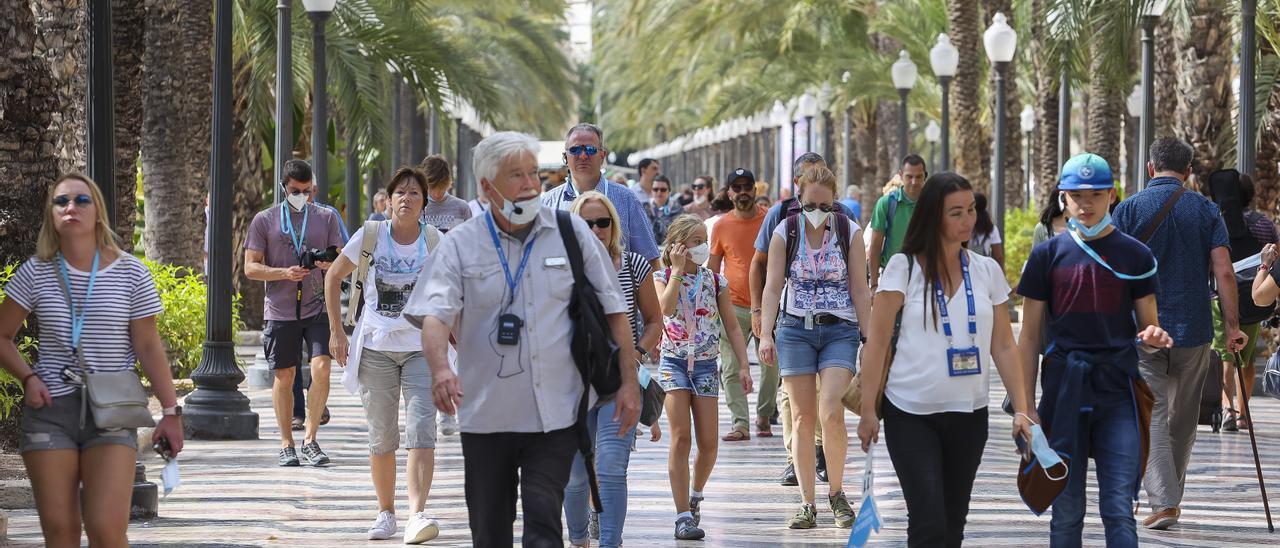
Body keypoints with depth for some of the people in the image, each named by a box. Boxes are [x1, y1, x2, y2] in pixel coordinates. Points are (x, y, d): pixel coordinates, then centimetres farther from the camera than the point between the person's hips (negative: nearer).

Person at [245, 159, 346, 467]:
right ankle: (286, 444, 16)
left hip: (318, 309, 0)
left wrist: (331, 264, -13)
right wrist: (284, 273, -14)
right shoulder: (264, 220, 5)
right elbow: (251, 268, 2)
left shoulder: (326, 218, 9)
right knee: (284, 376, 4)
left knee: (321, 369, -13)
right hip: (280, 311, 0)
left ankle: (310, 439, -2)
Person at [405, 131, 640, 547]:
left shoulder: (571, 232, 3)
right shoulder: (460, 245, 0)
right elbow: (435, 314, -12)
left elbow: (614, 309, 8)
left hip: (555, 414, -1)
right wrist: (440, 369, -32)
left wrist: (629, 383, 2)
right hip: (486, 415, 1)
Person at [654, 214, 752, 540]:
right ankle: (683, 516, -10)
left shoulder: (715, 281, 5)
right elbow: (666, 308, -23)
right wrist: (678, 269, -16)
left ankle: (695, 494, 29)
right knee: (680, 439, -11)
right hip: (674, 364, -3)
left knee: (709, 443, 0)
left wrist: (743, 366, 1)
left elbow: (732, 327, 8)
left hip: (706, 365, 3)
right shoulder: (663, 278, -2)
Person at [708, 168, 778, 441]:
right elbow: (713, 269, 11)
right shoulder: (721, 226, 4)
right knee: (731, 369, -8)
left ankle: (764, 417, 20)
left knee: (772, 366, 4)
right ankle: (739, 423, -8)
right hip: (734, 305, 0)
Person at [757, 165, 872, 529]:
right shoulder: (785, 233, 1)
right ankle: (807, 504, 5)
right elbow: (773, 284, -3)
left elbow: (860, 290, 2)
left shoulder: (849, 232, 0)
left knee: (831, 413, -16)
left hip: (840, 331, -1)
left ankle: (836, 492, 3)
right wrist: (766, 334, -13)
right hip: (795, 330, 1)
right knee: (802, 418, 0)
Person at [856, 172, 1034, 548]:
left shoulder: (987, 271, 7)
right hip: (911, 415, -4)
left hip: (969, 415, 4)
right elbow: (877, 342, -5)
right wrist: (868, 410, -9)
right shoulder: (904, 268, -4)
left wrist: (1021, 409, 2)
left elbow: (1003, 347, 9)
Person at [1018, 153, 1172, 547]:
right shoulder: (1048, 256, 5)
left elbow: (1148, 326, 10)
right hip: (1063, 392, 1)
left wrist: (1155, 337, -16)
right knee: (1066, 512, 6)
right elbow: (1029, 337, 6)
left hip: (1118, 394, -1)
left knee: (1119, 510, -7)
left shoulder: (1134, 256, 5)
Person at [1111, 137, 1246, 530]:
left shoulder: (1129, 209, -2)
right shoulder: (1206, 210, 2)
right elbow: (1223, 271, -5)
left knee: (1151, 418, -4)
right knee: (1183, 420, 16)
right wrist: (1233, 327, -2)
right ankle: (1171, 495, 27)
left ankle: (1162, 502, -17)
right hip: (1193, 330, 2)